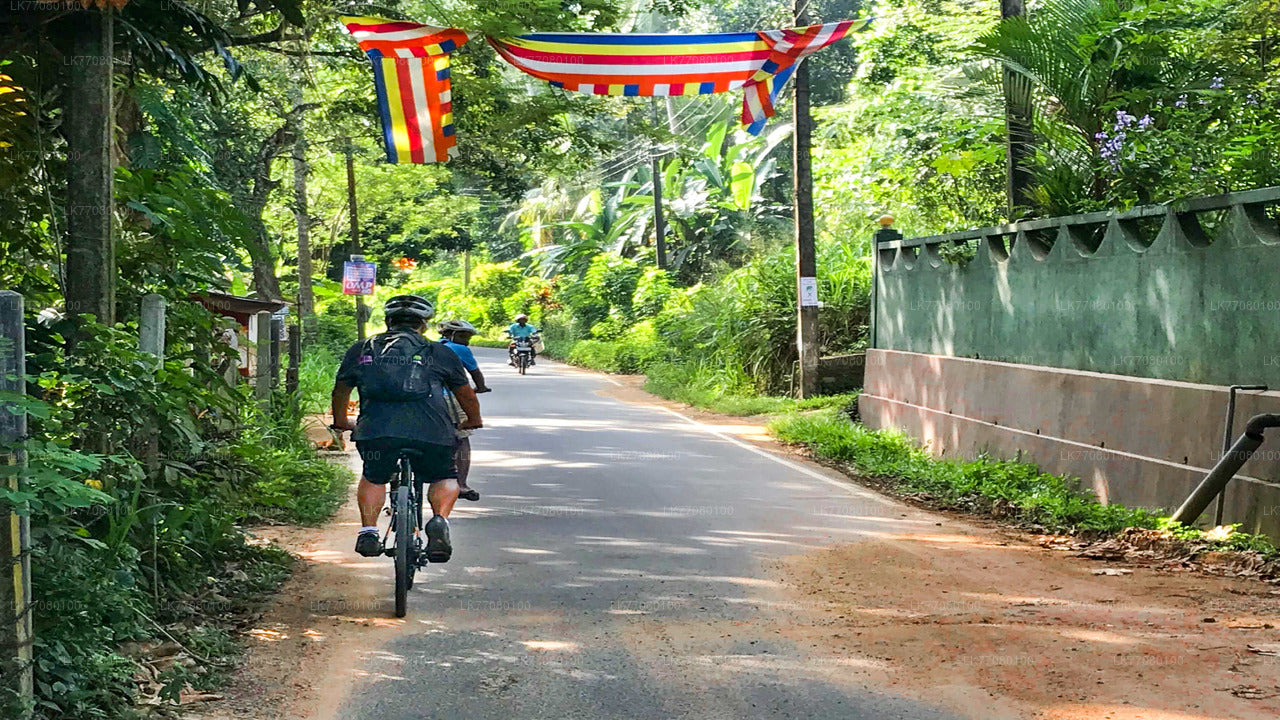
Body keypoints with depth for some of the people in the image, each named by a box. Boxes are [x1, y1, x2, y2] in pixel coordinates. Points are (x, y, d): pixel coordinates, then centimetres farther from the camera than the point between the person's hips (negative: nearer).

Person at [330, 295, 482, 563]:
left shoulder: (362, 350, 22)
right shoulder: (438, 353, 20)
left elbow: (340, 390, 34)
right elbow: (466, 394, 30)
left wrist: (341, 422, 52)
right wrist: (473, 421, 49)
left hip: (377, 429, 1)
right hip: (431, 430, -1)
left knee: (373, 478, 27)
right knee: (445, 478, 22)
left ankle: (368, 531, 11)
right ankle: (439, 521, -3)